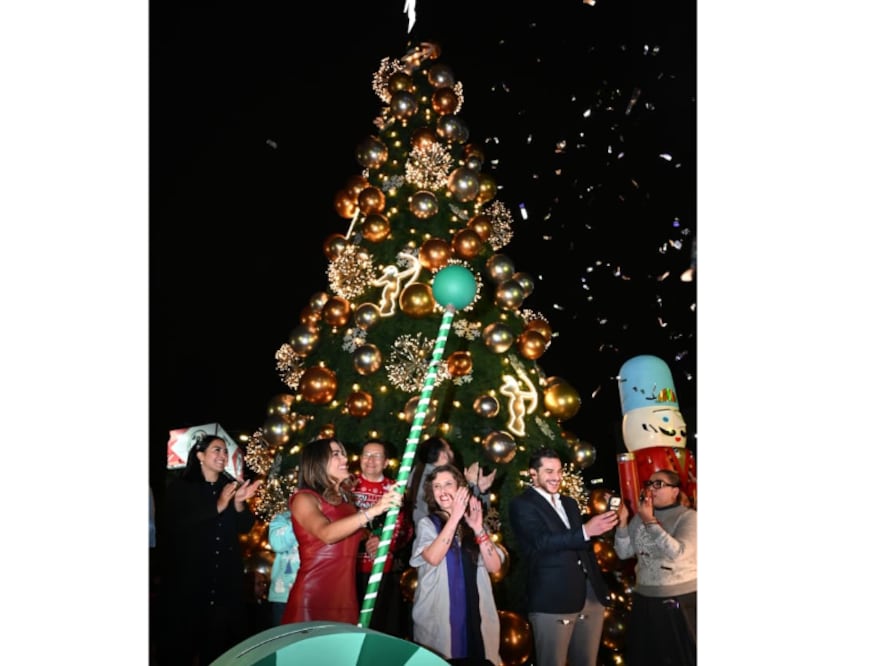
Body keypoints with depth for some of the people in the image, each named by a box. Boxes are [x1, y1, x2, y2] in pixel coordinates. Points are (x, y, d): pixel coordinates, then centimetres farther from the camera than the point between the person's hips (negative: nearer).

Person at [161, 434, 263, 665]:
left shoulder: (231, 486, 8)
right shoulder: (180, 486, -2)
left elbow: (245, 527, 5)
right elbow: (176, 524, -16)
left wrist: (239, 503, -15)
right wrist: (218, 507, -22)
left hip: (226, 575, 3)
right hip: (189, 573, -3)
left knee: (222, 635, 5)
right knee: (184, 635, 2)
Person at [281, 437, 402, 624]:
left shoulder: (344, 499, 12)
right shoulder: (304, 498, -8)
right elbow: (327, 534, -28)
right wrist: (373, 510, -37)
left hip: (345, 596, 6)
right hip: (313, 598, -6)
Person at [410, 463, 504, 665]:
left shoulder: (474, 523, 7)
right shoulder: (427, 523, -2)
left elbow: (494, 567, -3)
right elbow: (433, 558, -21)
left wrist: (478, 529, -15)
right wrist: (454, 517, -21)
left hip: (475, 613, 3)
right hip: (439, 616, -3)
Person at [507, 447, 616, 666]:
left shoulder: (570, 503, 18)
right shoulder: (521, 505, -6)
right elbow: (542, 542, -21)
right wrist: (585, 531, -30)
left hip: (591, 596, 7)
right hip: (553, 600, -7)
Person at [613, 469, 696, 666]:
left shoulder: (688, 517, -9)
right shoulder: (640, 515, 5)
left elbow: (678, 553, -24)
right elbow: (623, 552, 3)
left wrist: (650, 522, -24)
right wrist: (622, 522, -11)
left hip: (680, 601, -5)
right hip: (644, 600, 5)